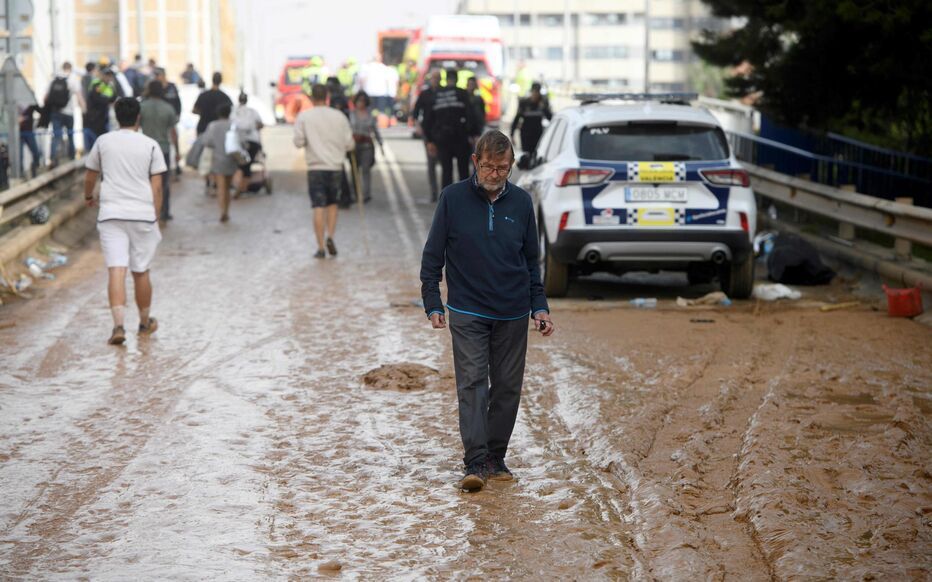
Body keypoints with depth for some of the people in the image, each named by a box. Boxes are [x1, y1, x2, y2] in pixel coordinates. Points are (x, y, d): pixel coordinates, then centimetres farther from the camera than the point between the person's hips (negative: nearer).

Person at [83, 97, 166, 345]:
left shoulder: (103, 142, 5)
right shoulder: (150, 145, 1)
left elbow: (90, 177, 16)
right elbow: (156, 186, -1)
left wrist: (88, 197, 36)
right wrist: (156, 218, 6)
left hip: (111, 214, 0)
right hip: (143, 214, 0)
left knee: (116, 271, -6)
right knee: (141, 272, 12)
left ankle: (118, 325, -20)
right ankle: (145, 323, 27)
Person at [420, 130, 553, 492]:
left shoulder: (521, 202, 4)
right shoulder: (453, 198, -3)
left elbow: (532, 260, 13)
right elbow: (432, 256, 2)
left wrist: (539, 307, 6)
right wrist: (433, 305, -3)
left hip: (513, 315, 3)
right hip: (467, 312, -3)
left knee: (508, 387, 5)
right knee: (472, 383, -11)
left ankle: (496, 458, 16)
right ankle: (476, 463, -15)